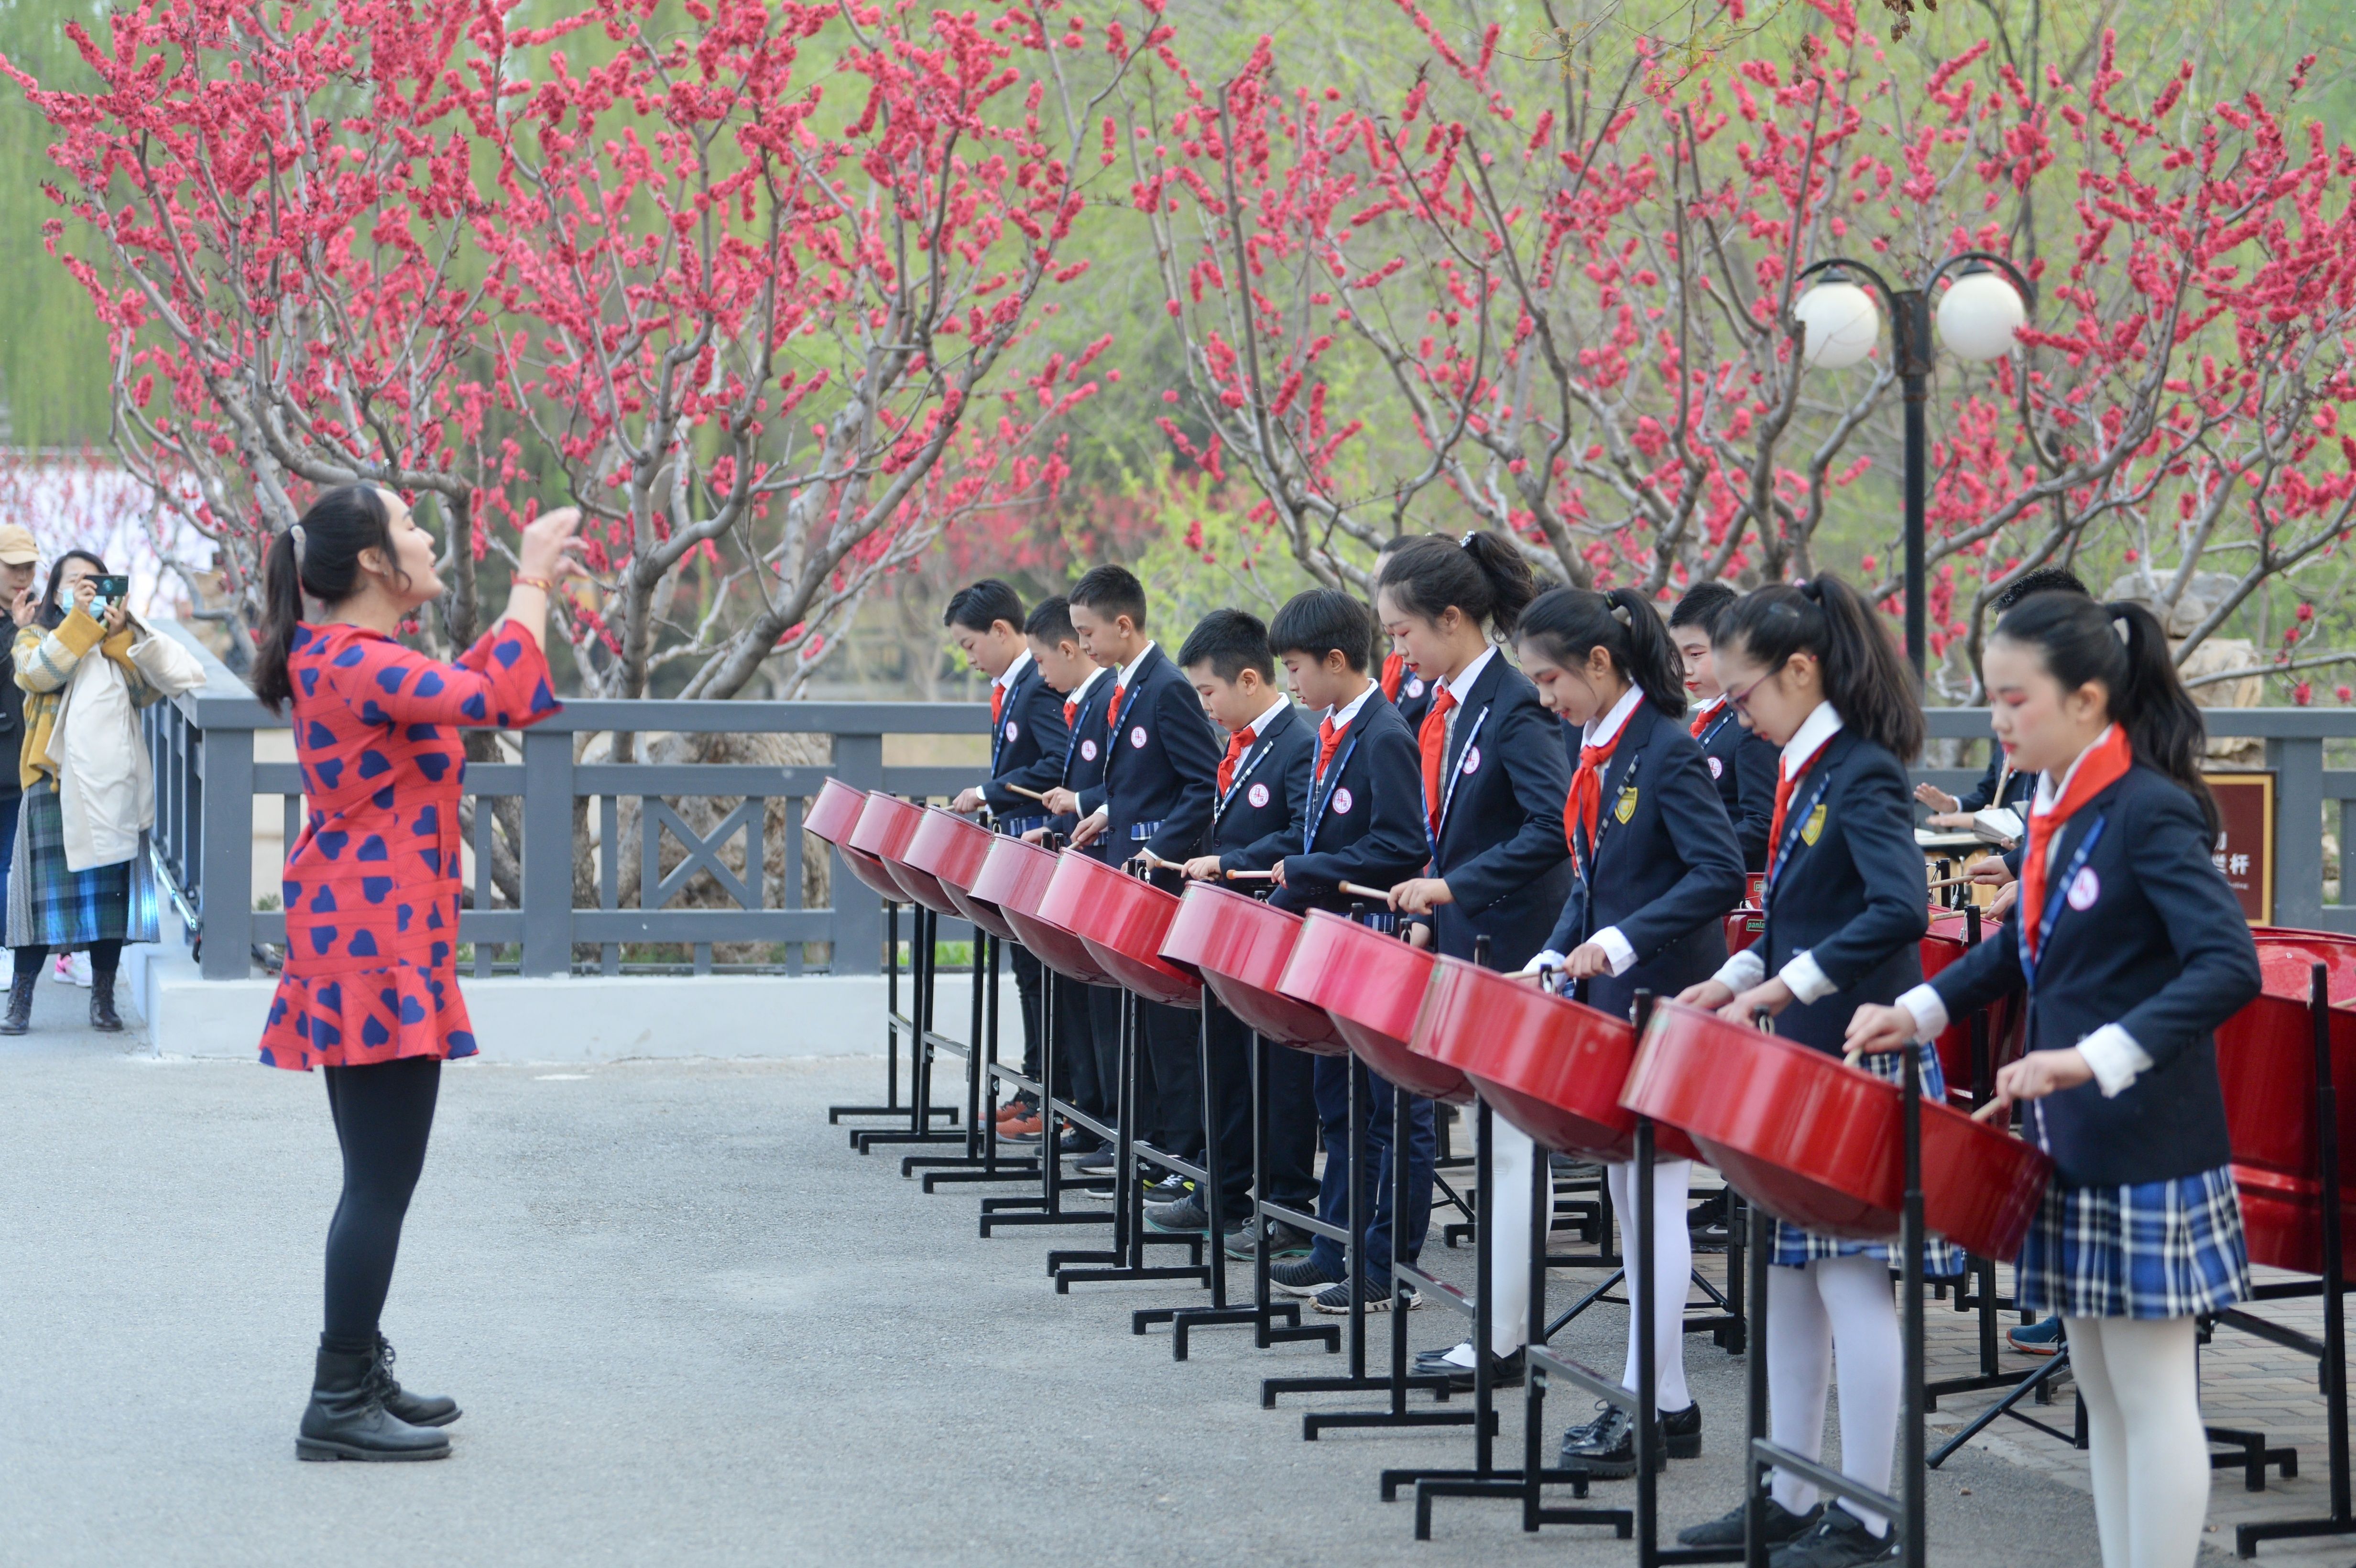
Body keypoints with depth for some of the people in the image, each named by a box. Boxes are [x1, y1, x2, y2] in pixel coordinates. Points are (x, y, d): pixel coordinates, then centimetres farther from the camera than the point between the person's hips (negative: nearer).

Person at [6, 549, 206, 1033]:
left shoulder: (123, 640, 19)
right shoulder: (35, 637, 11)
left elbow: (145, 691, 2)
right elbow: (37, 674, -12)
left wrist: (118, 637, -7)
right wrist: (81, 620, -14)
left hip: (114, 781, 3)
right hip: (56, 777, -3)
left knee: (111, 887, 3)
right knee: (47, 887, -6)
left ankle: (103, 998, 11)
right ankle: (20, 1000, 0)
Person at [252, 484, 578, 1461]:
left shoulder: (348, 658, 14)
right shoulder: (357, 665, -18)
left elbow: (466, 686, 27)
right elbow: (499, 700, -29)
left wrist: (536, 593, 19)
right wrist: (530, 586, -17)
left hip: (364, 943, 11)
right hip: (375, 950, -11)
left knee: (379, 1177, 17)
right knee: (382, 1179, -7)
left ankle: (358, 1377, 25)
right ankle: (339, 1408, -4)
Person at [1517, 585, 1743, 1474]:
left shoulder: (1666, 751, -15)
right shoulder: (1594, 752, 11)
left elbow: (1720, 875, -22)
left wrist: (1625, 941, -28)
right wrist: (1558, 958, 6)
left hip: (1664, 1005, -9)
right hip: (1607, 1000, 9)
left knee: (1655, 1197, -6)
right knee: (1629, 1198, 11)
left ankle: (1651, 1407, -4)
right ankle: (1662, 1401, 17)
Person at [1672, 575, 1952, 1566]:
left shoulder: (1863, 776, -16)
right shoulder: (1804, 775, 13)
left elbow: (1899, 910, -29)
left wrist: (1787, 986, -28)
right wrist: (1735, 981, 10)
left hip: (1858, 1069, -10)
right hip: (1802, 1062, 10)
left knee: (1850, 1279, -6)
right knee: (1786, 1274, 13)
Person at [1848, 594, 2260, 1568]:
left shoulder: (2151, 814, -18)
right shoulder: (2053, 808, 9)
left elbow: (2230, 968, -28)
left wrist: (2100, 1057, -36)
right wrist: (1924, 1009, 13)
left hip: (2147, 1154, -9)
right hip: (2075, 1150, 9)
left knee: (2150, 1394, -3)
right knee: (2100, 1391, 13)